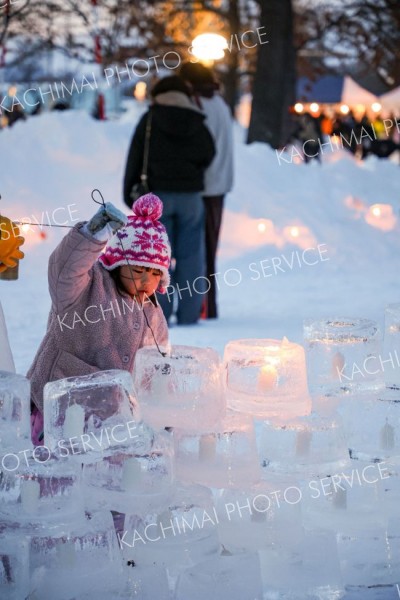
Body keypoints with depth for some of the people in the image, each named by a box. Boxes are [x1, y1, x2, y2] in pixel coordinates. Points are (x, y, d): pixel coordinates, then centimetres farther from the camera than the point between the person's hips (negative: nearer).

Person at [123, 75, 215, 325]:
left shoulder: (150, 120, -1)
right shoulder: (197, 123, 4)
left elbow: (135, 158, -3)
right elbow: (208, 155, 1)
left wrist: (130, 193, 3)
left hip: (157, 194, -2)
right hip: (191, 195, 2)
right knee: (190, 256, 5)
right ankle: (189, 314, 3)